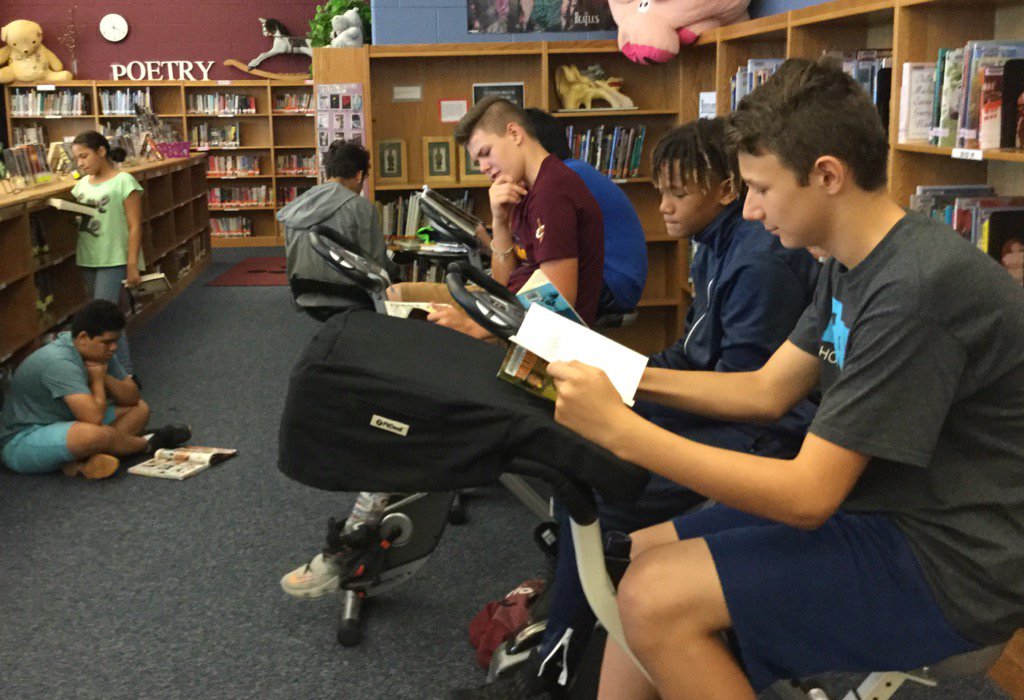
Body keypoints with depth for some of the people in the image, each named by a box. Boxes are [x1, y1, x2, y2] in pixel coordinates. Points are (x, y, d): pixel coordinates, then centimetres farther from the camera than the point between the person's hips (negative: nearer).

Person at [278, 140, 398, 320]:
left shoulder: (295, 208, 6)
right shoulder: (360, 207, -14)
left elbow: (292, 258, 12)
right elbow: (378, 264, -13)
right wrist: (394, 268, 9)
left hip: (307, 301, 7)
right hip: (347, 303, -7)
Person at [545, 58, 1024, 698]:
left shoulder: (918, 286, -25)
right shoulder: (854, 266, 6)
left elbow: (807, 495, -25)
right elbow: (767, 390, 11)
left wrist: (621, 429, -25)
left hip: (947, 563, -9)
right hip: (872, 506, 10)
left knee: (658, 600, -20)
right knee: (639, 557, 6)